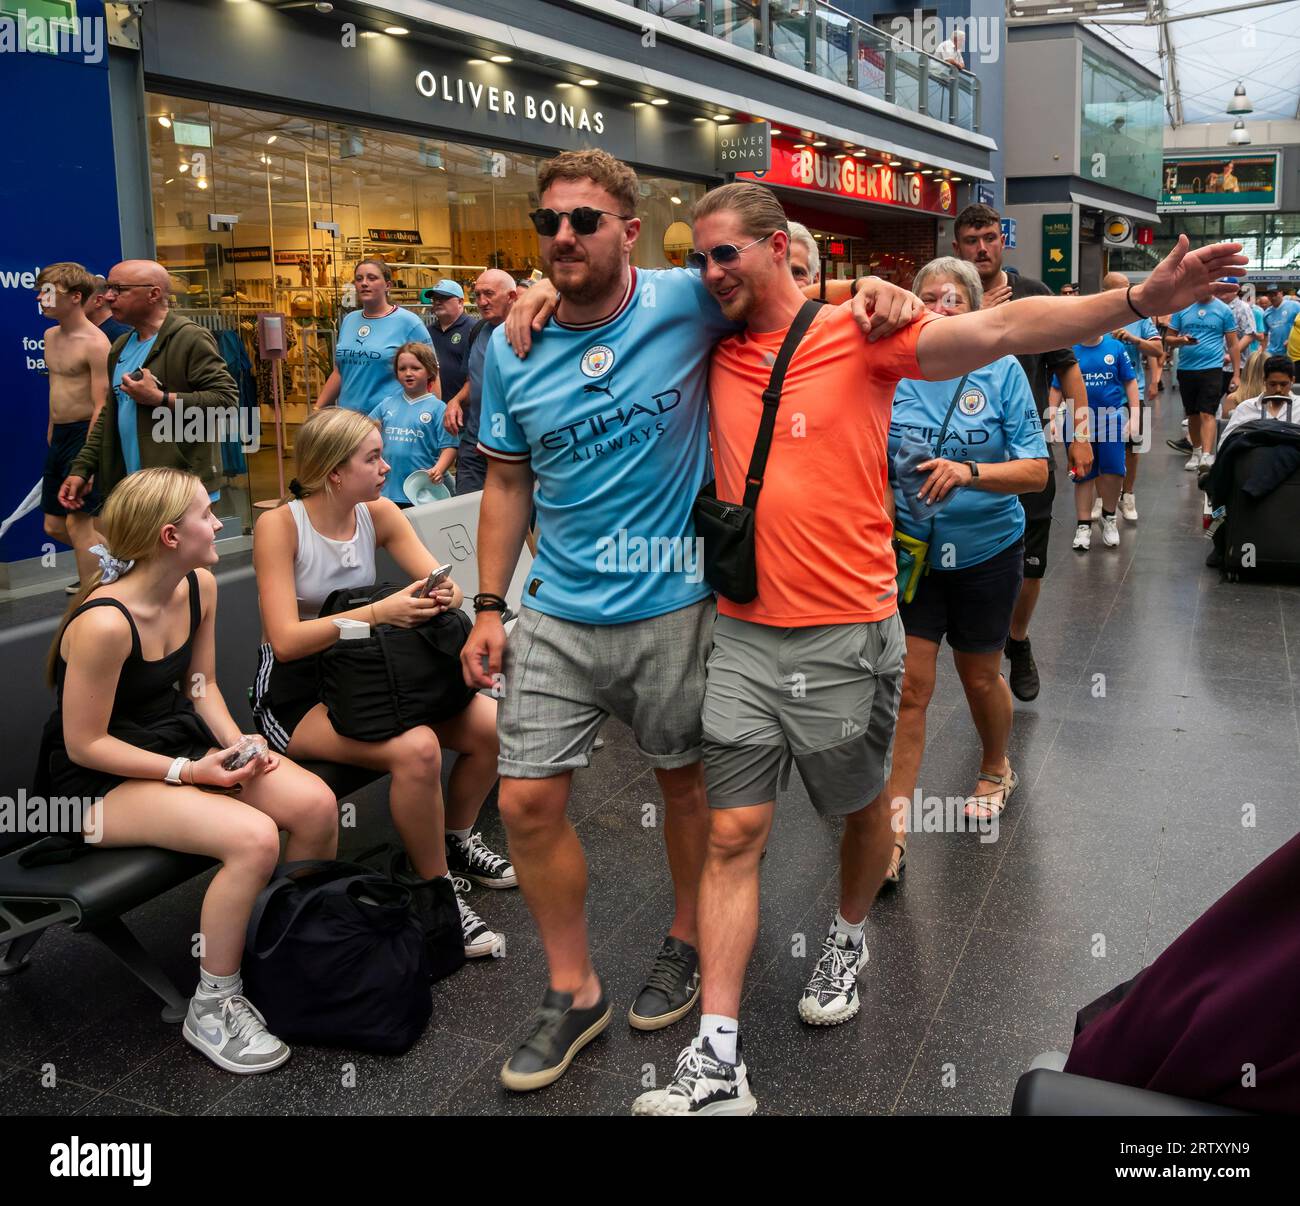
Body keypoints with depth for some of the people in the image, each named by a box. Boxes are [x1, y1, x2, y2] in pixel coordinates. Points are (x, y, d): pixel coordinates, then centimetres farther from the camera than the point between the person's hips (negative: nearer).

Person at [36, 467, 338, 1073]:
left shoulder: (200, 586, -1)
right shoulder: (104, 623, -26)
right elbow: (84, 744, -19)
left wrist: (235, 743, -7)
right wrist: (188, 772, -21)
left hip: (179, 737, 8)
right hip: (99, 778, -7)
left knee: (317, 804, -14)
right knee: (254, 838, -29)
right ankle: (211, 1009, -9)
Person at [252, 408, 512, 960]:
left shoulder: (379, 514, 0)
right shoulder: (280, 526, -16)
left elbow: (440, 582, -1)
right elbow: (286, 640, -24)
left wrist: (444, 596, -26)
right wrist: (378, 612, -32)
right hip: (293, 693, -6)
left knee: (489, 723, -12)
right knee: (416, 749, -32)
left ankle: (455, 841, 16)